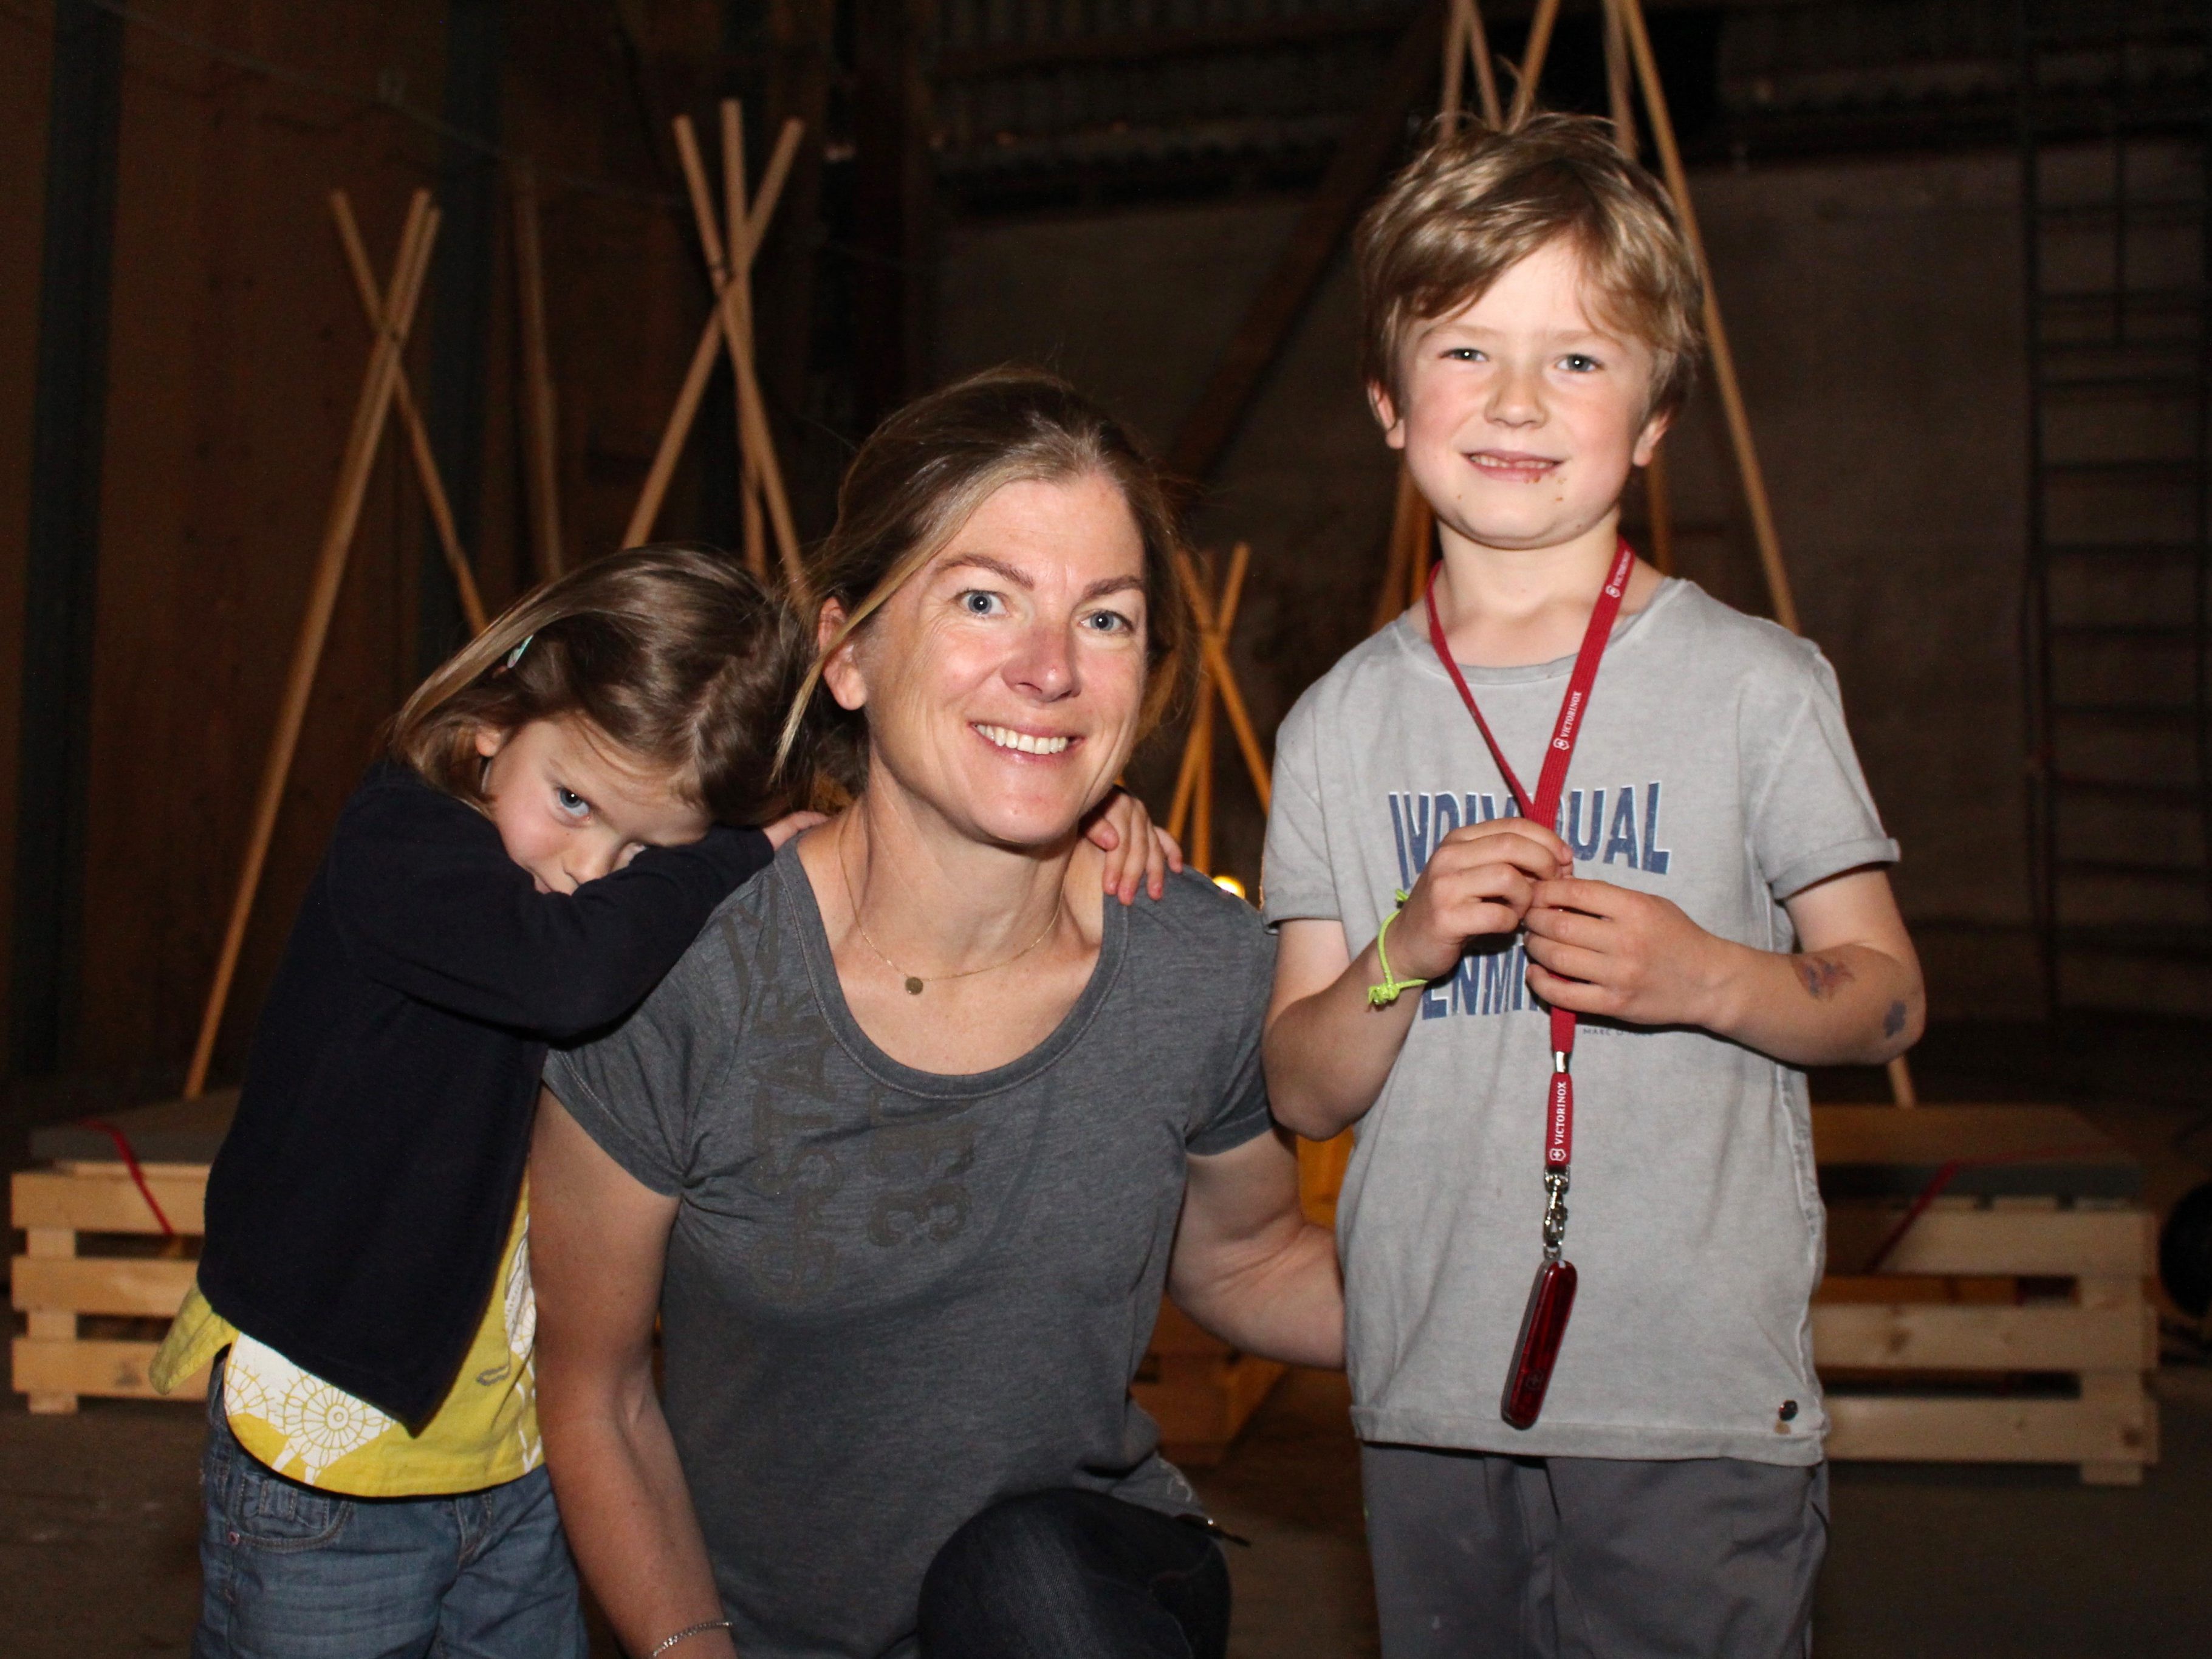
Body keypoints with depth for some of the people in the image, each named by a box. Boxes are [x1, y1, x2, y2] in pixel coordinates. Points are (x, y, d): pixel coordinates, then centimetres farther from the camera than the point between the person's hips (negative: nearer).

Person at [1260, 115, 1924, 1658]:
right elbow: (1305, 1093, 3)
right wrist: (1404, 955, -16)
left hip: (1702, 1410, -2)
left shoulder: (1755, 685, -4)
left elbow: (1883, 996, 2)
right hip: (1427, 1403, 3)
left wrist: (1708, 978, -17)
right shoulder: (1344, 722, 3)